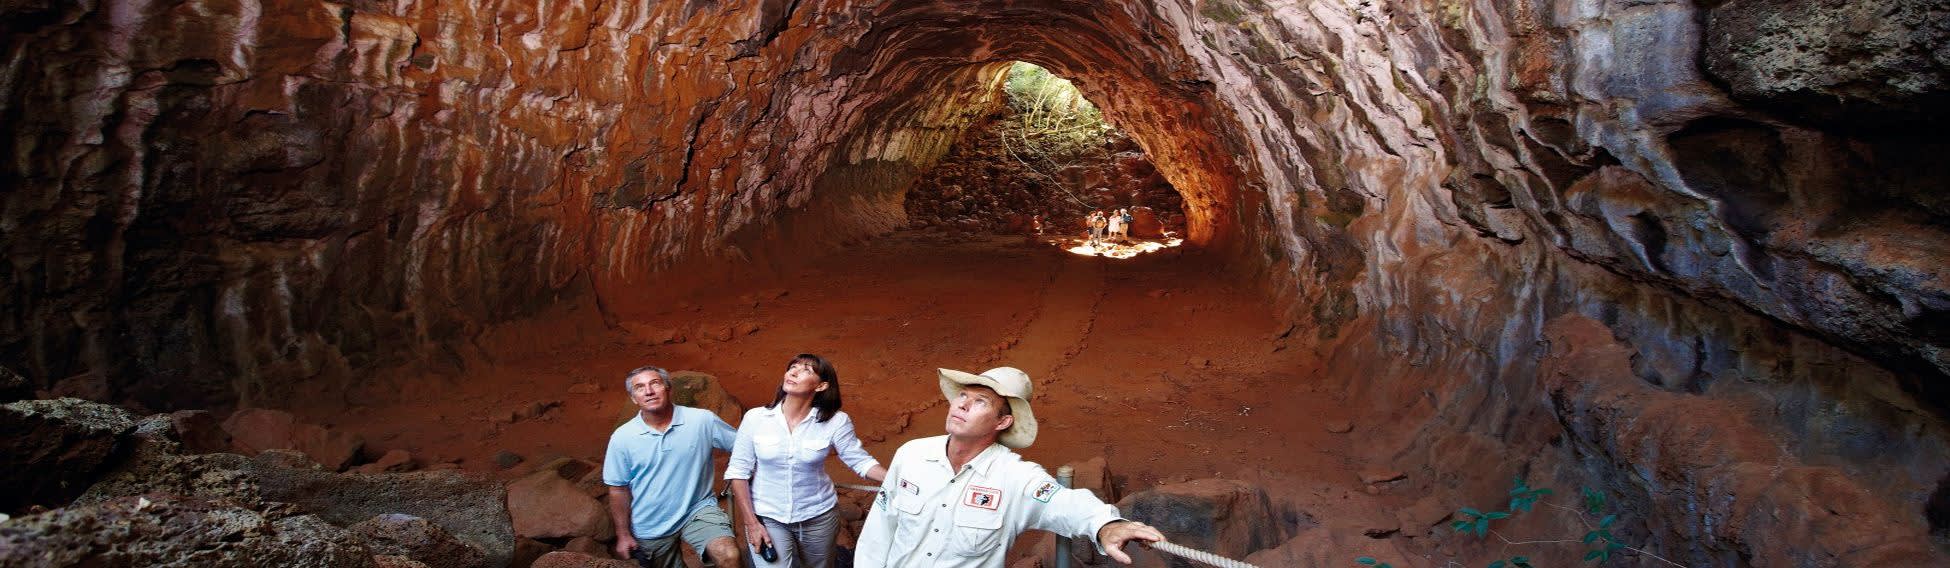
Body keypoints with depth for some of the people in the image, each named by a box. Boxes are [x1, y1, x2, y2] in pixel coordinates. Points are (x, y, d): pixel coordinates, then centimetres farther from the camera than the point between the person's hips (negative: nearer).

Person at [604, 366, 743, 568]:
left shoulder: (703, 420, -11)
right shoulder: (621, 437, -7)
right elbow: (619, 489, 1)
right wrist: (623, 535, 2)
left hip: (697, 510, -2)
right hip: (651, 528, 2)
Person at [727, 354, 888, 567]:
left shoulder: (835, 422, -12)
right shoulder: (756, 418, -10)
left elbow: (861, 461, -7)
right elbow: (738, 472, -5)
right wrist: (751, 523, -9)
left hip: (818, 517, 1)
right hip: (767, 518, -1)